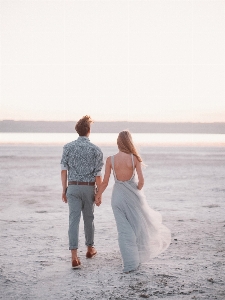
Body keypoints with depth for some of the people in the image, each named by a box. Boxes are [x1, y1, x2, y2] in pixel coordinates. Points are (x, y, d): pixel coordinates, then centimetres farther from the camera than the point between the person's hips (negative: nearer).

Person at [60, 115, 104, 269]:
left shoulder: (68, 147, -2)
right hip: (89, 187, 0)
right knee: (89, 218, 17)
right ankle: (90, 248, 35)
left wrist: (64, 189, 7)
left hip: (73, 187, 0)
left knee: (74, 219, -3)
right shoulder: (96, 150, -6)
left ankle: (74, 256, -13)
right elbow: (98, 175, -7)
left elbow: (64, 170, -1)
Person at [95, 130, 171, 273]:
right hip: (133, 195, -1)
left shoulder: (110, 160, -8)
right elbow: (141, 180, -12)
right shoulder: (134, 158, -11)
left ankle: (130, 263, 5)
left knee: (124, 230, 6)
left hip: (118, 196, 1)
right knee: (139, 225, 20)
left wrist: (98, 195, 12)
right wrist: (137, 191, 8)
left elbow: (105, 182, -4)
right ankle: (139, 257, 33)